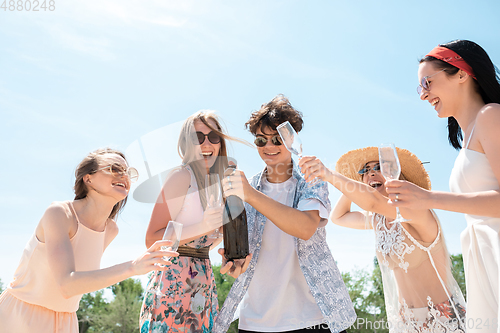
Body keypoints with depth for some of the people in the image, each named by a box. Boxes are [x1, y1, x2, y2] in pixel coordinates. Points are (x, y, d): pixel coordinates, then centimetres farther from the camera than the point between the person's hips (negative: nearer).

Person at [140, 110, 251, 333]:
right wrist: (201, 227, -24)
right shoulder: (182, 177, -11)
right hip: (174, 285, -7)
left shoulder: (216, 184, 11)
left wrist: (224, 229, 0)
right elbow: (152, 240, -14)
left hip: (205, 286, 7)